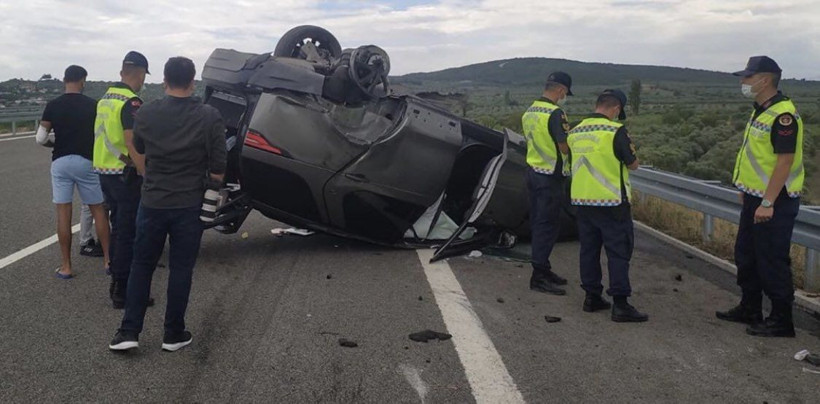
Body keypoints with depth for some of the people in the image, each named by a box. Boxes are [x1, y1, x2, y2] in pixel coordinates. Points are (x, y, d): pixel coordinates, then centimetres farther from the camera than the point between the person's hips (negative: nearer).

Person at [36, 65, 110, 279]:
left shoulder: (53, 105, -1)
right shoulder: (93, 105, -4)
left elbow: (40, 138, -3)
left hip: (60, 162, 1)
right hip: (86, 161, -1)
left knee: (63, 213, 4)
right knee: (98, 210, 10)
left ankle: (66, 267, 7)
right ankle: (108, 259, 10)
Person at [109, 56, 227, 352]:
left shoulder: (146, 114, -4)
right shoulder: (209, 117, -11)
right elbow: (218, 169, -9)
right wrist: (213, 186, 9)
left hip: (152, 202, 2)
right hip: (189, 205, -2)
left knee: (141, 266, 14)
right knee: (181, 269, 8)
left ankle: (129, 332, 12)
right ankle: (173, 335, 15)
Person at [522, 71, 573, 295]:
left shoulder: (529, 112, 10)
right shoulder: (555, 113, -18)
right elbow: (565, 147, -19)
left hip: (533, 172, 9)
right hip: (550, 177, -9)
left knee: (538, 223, 14)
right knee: (548, 225, -4)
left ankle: (543, 269, 24)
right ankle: (538, 277, -1)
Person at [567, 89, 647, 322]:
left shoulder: (575, 132, 6)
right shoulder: (615, 131, -13)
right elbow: (633, 164, -6)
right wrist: (628, 149, 13)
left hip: (582, 200, 6)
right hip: (611, 202, -6)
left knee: (589, 249, 13)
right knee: (619, 252, -1)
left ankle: (592, 297, 20)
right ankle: (620, 305, -1)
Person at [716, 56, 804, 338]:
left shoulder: (783, 115, -19)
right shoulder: (760, 111, 13)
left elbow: (785, 161, -24)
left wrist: (768, 203, -25)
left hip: (774, 202, -10)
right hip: (755, 199, 10)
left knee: (772, 262, -3)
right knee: (746, 256, 18)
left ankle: (781, 321, 9)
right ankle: (750, 310, 31)